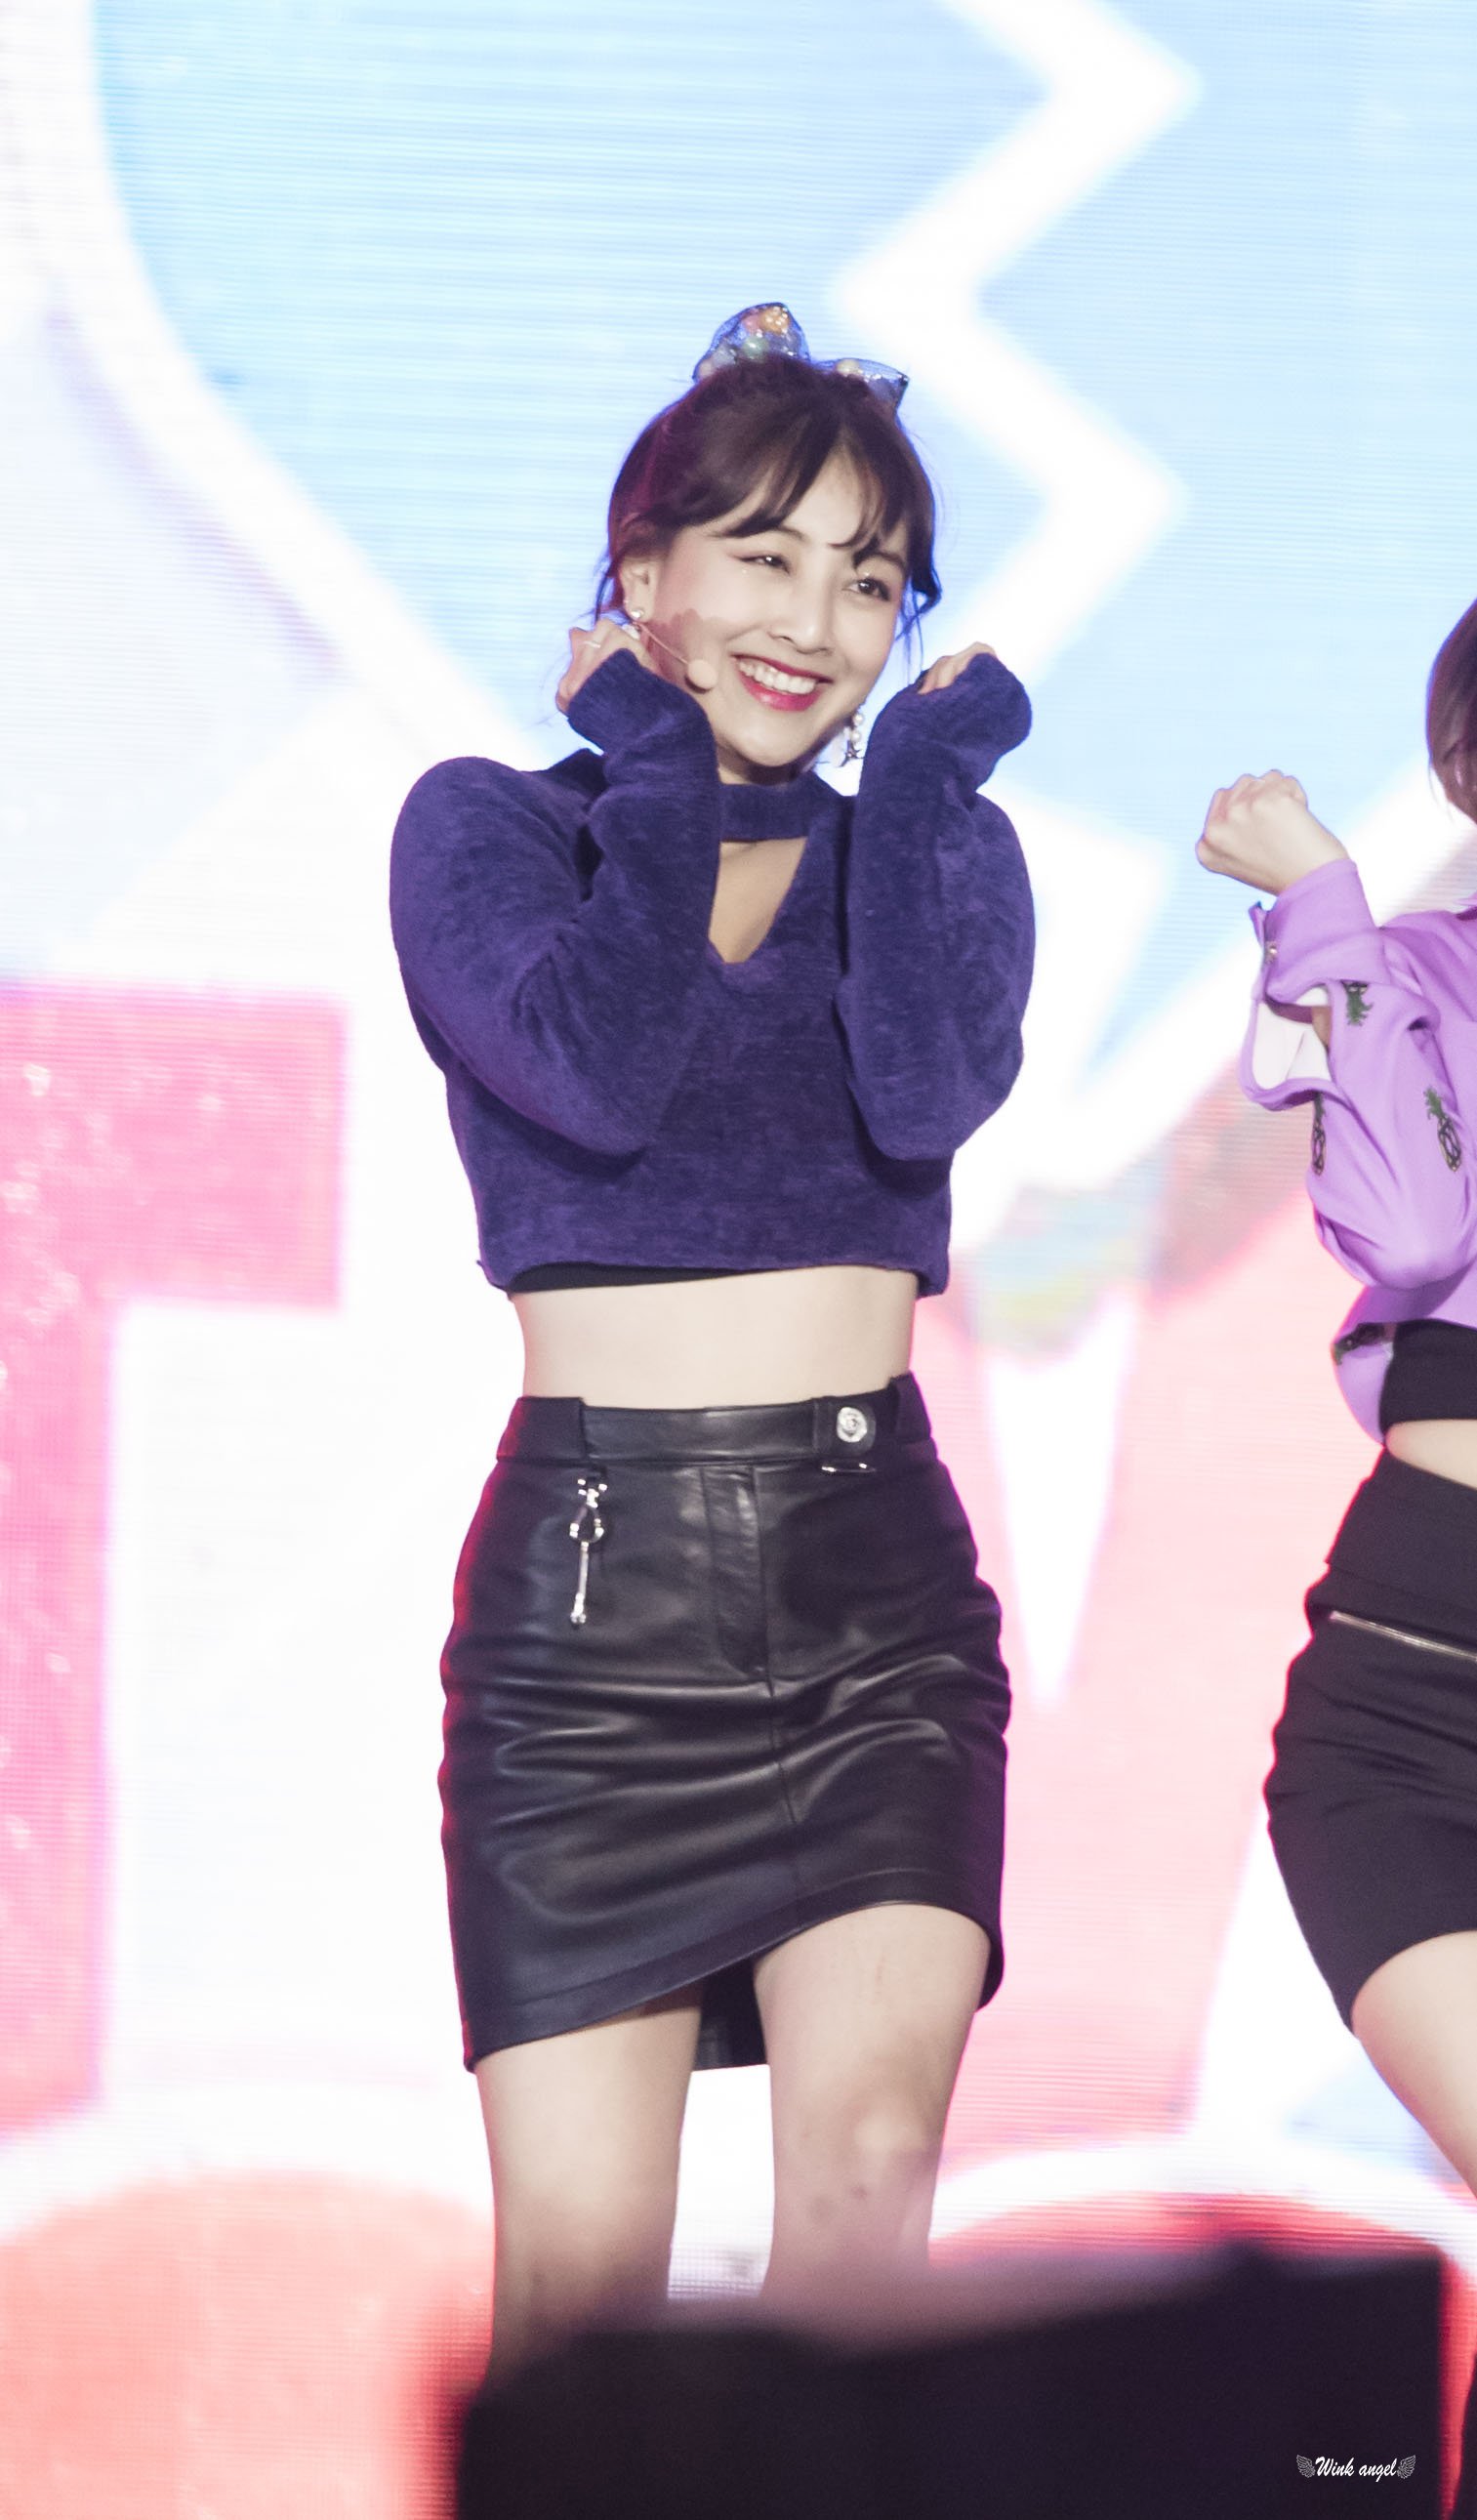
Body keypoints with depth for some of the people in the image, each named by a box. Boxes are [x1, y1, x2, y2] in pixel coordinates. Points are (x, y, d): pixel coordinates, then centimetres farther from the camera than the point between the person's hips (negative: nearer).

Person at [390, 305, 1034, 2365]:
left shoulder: (937, 843, 12)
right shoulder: (490, 828, 5)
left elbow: (930, 1094, -9)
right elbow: (598, 1071, -15)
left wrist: (918, 771, -3)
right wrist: (658, 767, -3)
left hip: (878, 1593, 2)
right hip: (591, 1588, -2)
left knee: (869, 2153, -19)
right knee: (581, 2271, -6)